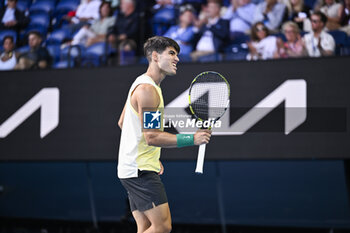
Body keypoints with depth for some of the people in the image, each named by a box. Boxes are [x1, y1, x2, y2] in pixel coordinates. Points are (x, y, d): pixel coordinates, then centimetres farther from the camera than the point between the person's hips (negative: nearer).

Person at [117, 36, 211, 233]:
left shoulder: (142, 85, 18)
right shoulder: (146, 89, -15)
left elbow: (122, 122, 26)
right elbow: (152, 136, -22)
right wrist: (193, 139, -21)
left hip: (141, 168, 11)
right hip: (140, 170, -11)